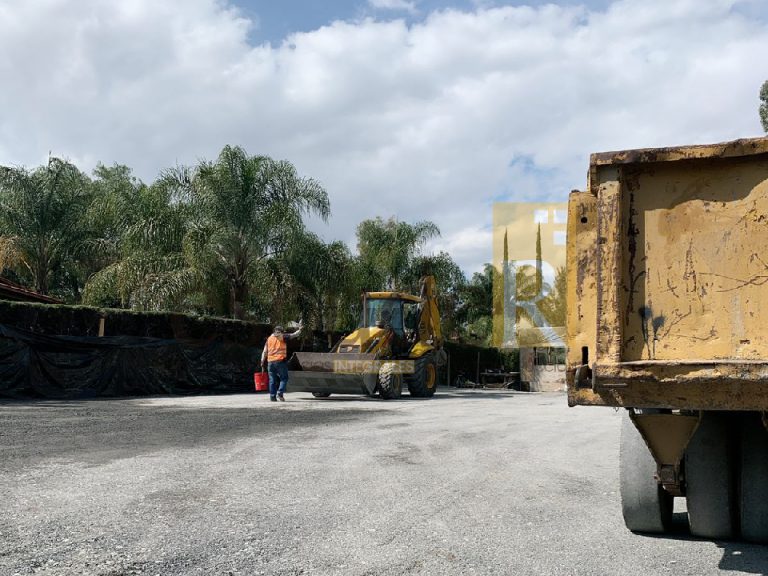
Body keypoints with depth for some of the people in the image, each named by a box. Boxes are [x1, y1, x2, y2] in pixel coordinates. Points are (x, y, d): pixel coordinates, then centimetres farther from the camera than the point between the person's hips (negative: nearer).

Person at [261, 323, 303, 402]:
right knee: (284, 378, 4)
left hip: (270, 362, 4)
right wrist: (299, 330, 14)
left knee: (272, 380, 7)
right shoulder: (282, 337, 3)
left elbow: (265, 352, 12)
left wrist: (262, 362, 13)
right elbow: (293, 335, 1)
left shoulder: (269, 338, 15)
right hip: (281, 361, -4)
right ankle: (280, 393, -12)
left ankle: (272, 396, 5)